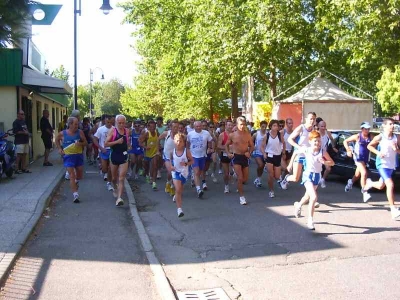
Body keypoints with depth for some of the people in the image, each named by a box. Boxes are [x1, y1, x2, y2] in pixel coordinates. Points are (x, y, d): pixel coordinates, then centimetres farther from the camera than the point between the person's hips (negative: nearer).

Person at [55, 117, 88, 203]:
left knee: (80, 175, 15)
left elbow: (86, 143, 2)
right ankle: (75, 195, -11)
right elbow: (57, 140, 16)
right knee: (72, 175, -10)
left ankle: (76, 181, 52)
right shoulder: (62, 133, -4)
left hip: (79, 155, 2)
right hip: (68, 156, -2)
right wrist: (60, 148, 3)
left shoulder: (80, 132, -3)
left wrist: (80, 143, -19)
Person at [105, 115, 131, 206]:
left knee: (121, 179, -10)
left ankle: (119, 198, -16)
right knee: (114, 177, 16)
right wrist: (117, 142, -22)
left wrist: (128, 146, 8)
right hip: (114, 156, -1)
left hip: (124, 157, 1)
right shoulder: (112, 131, -7)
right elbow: (105, 144, -13)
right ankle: (115, 189, 46)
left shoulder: (127, 131, 5)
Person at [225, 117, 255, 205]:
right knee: (240, 178, -13)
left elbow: (252, 146, 8)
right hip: (236, 157, -3)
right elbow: (226, 145, 10)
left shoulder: (248, 135, -1)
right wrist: (229, 153, -4)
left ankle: (238, 185, 46)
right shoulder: (232, 135, -5)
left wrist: (249, 152, -11)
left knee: (245, 179, 12)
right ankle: (241, 196, -3)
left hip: (245, 157, 3)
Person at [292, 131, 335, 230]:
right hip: (308, 175, -3)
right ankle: (310, 220, -11)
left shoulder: (323, 152, -9)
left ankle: (298, 205, 57)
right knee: (314, 197, -21)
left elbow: (332, 162, -7)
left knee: (308, 196, 24)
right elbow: (295, 153, 8)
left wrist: (324, 162, -26)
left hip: (317, 176, 4)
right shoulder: (306, 150, -9)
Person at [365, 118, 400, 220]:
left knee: (380, 186, 21)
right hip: (382, 164, -5)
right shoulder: (380, 137, -10)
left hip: (392, 166, 5)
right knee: (390, 184, -22)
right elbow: (369, 146, 3)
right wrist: (378, 152, -12)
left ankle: (369, 183, 56)